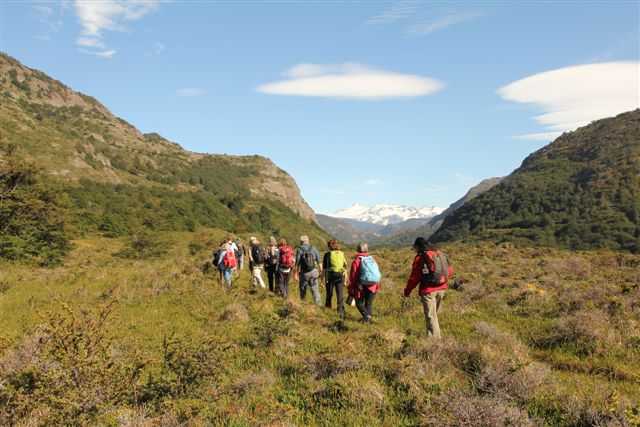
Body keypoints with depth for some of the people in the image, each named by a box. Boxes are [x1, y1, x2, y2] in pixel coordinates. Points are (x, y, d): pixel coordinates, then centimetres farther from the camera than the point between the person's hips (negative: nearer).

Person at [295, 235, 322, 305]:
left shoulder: (299, 249, -3)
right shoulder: (313, 248, 5)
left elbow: (297, 263, -6)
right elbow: (319, 261, 4)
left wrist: (296, 274, -3)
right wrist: (321, 271, 9)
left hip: (304, 272, -2)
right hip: (313, 271, 2)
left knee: (303, 289, 13)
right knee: (315, 288, 7)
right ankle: (319, 303, -3)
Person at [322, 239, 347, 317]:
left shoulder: (328, 254, -3)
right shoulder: (342, 254, 8)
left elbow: (325, 268, -5)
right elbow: (345, 267, 10)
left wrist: (322, 278, -1)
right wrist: (345, 279, 16)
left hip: (331, 276, -2)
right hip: (340, 276, 2)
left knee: (329, 294, 12)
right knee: (339, 294, 3)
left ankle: (327, 307, 21)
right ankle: (341, 310, -8)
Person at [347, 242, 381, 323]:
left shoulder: (357, 261, -7)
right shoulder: (373, 260, 7)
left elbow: (352, 277, -6)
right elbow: (377, 274, 10)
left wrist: (351, 291, 1)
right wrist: (377, 287, 20)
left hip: (362, 287, -4)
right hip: (373, 286, 4)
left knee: (359, 303, 10)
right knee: (369, 303, 14)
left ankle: (366, 315, -13)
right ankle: (369, 317, 4)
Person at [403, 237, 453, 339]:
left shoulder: (420, 257, -10)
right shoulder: (440, 253, 7)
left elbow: (414, 277, -9)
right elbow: (449, 270, 11)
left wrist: (407, 291, 3)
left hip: (428, 290, -6)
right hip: (441, 288, 6)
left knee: (431, 316, -1)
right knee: (434, 313, 21)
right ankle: (436, 336, 30)